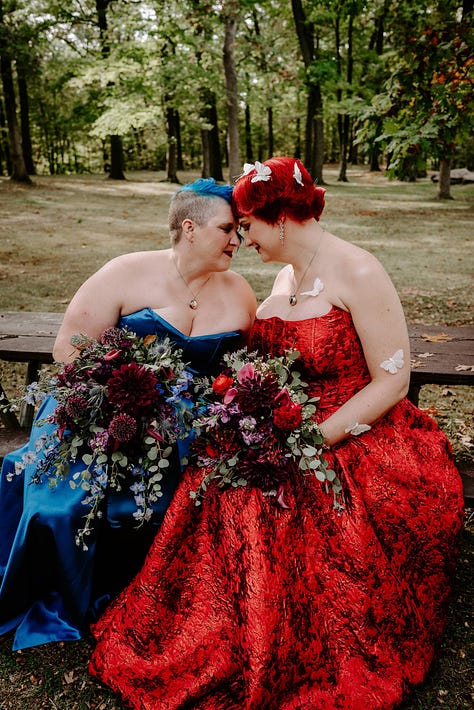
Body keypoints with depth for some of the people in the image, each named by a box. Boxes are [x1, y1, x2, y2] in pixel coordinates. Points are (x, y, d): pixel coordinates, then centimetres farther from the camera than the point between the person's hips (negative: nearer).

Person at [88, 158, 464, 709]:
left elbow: (392, 379, -14)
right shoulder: (286, 276, 12)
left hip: (353, 439, -6)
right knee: (216, 484, -16)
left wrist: (315, 439, -20)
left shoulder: (357, 274, -12)